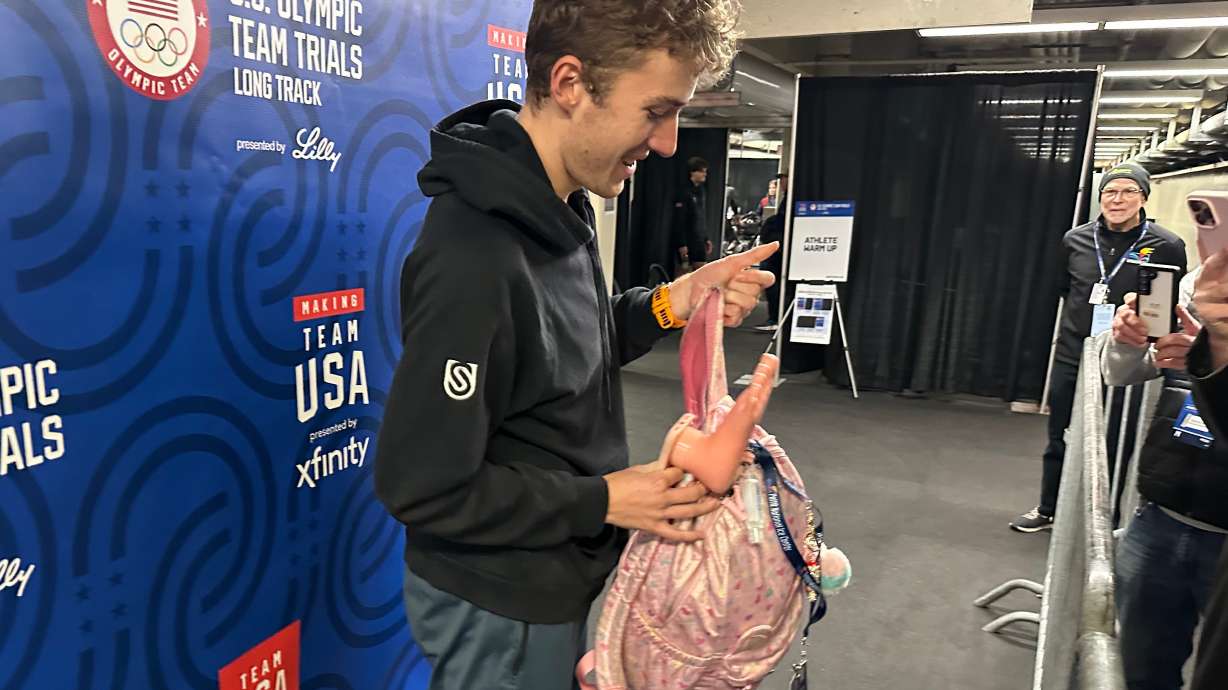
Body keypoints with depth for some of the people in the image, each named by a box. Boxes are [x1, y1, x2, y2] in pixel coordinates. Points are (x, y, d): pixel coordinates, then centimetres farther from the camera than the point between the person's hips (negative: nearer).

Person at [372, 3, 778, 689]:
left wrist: (672, 303, -8)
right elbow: (421, 487, -26)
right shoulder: (476, 261, -32)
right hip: (500, 605, -8)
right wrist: (603, 502, -21)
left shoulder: (558, 206, -3)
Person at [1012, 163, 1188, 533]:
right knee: (1059, 440, 14)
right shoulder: (1076, 239, 1)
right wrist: (1080, 321, 11)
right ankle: (1048, 510, 31)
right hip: (1071, 359, 3)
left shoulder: (1166, 247, -8)